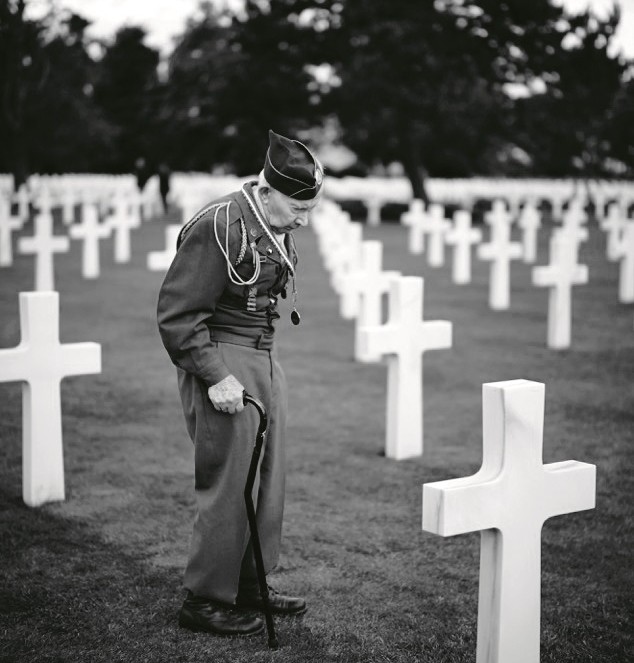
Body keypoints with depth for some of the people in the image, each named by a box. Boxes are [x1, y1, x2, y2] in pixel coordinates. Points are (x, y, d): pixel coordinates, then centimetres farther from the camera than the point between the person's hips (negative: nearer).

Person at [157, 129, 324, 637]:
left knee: (268, 482, 12)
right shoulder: (218, 228, -18)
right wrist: (215, 377, -21)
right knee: (229, 486, -5)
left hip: (265, 361, 9)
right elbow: (177, 314, -18)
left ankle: (250, 587, 26)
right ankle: (204, 601, 9)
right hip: (221, 362, -9)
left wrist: (265, 360, 13)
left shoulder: (279, 231, 10)